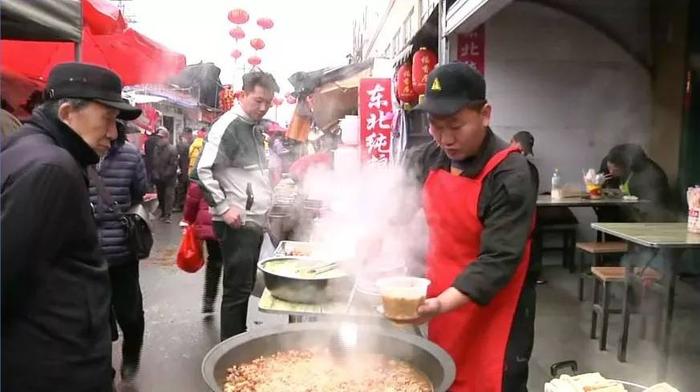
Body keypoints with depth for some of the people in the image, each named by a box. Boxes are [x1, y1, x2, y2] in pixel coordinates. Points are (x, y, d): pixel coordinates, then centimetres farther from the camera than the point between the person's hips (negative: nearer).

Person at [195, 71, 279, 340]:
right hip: (237, 223, -9)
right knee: (237, 290, -2)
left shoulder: (256, 127, 15)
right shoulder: (228, 125, -12)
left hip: (255, 221, 9)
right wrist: (224, 208, -20)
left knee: (245, 288, 15)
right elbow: (204, 171, -17)